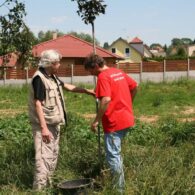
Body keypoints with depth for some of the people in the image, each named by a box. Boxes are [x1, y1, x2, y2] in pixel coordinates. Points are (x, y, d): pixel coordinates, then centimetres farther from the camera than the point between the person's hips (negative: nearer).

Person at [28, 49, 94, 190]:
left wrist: (86, 91, 24)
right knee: (44, 157, -12)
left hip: (54, 123, 10)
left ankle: (48, 184, 29)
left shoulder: (52, 76, 10)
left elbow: (67, 86, 25)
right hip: (44, 125, -10)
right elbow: (38, 104, -24)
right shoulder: (39, 78, -19)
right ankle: (39, 188, -8)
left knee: (53, 155, 17)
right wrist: (43, 127, -28)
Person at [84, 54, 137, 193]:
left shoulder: (103, 77, -15)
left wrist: (96, 121, -20)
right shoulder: (119, 72, 11)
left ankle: (119, 189, 7)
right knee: (116, 153, 22)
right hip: (127, 119, 9)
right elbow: (135, 86, 20)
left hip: (114, 122, -9)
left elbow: (106, 100, -26)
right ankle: (119, 183, 29)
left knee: (113, 156, 0)